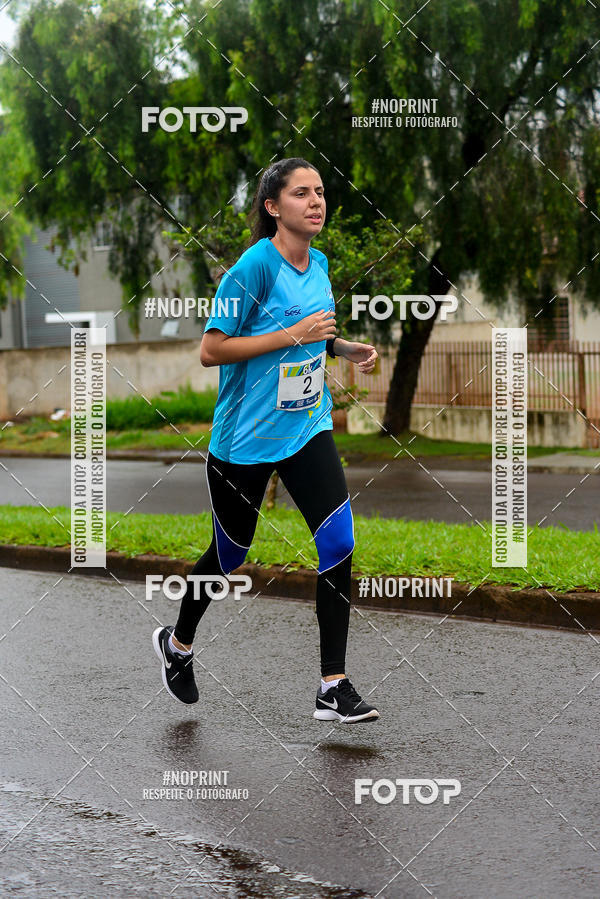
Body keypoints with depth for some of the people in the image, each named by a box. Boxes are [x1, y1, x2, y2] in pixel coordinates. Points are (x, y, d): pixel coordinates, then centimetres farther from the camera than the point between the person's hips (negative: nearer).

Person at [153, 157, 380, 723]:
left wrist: (342, 347, 2)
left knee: (338, 542, -11)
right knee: (229, 554, 12)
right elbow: (210, 350, -19)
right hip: (245, 438, -5)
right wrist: (294, 334, -23)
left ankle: (333, 689, -6)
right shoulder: (254, 265, -17)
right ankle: (177, 643, 41)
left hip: (307, 427, 5)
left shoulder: (319, 263, 5)